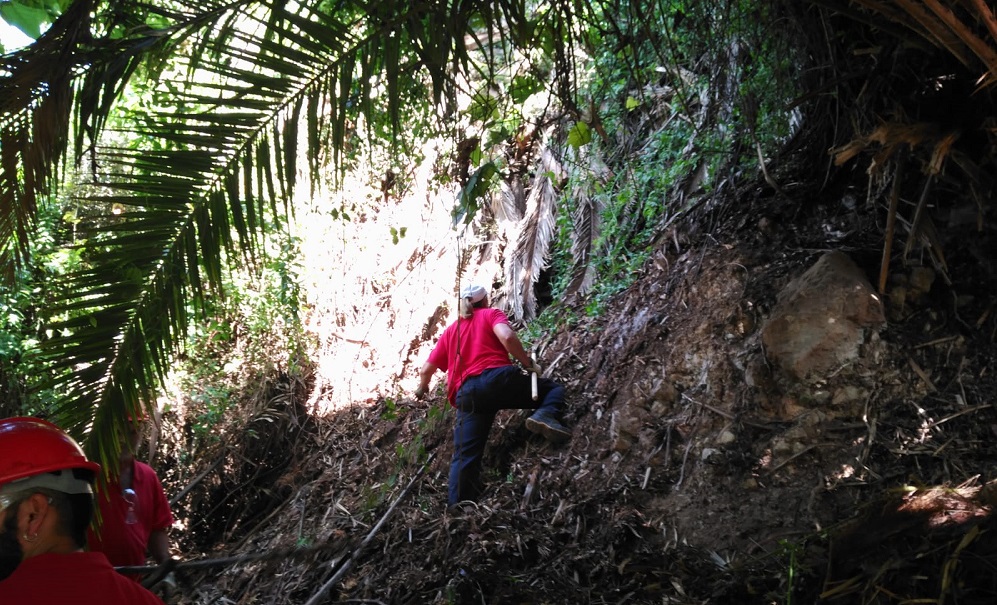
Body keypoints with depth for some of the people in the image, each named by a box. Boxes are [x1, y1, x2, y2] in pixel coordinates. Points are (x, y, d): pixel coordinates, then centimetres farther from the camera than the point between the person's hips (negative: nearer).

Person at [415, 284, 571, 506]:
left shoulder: (450, 330, 28)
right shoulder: (491, 314, 16)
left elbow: (426, 370, 26)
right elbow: (507, 337, -9)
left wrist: (422, 388, 47)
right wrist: (529, 363, 2)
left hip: (466, 394, 3)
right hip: (498, 378, -3)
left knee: (465, 457, 3)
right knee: (553, 388, 12)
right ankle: (546, 415, -19)